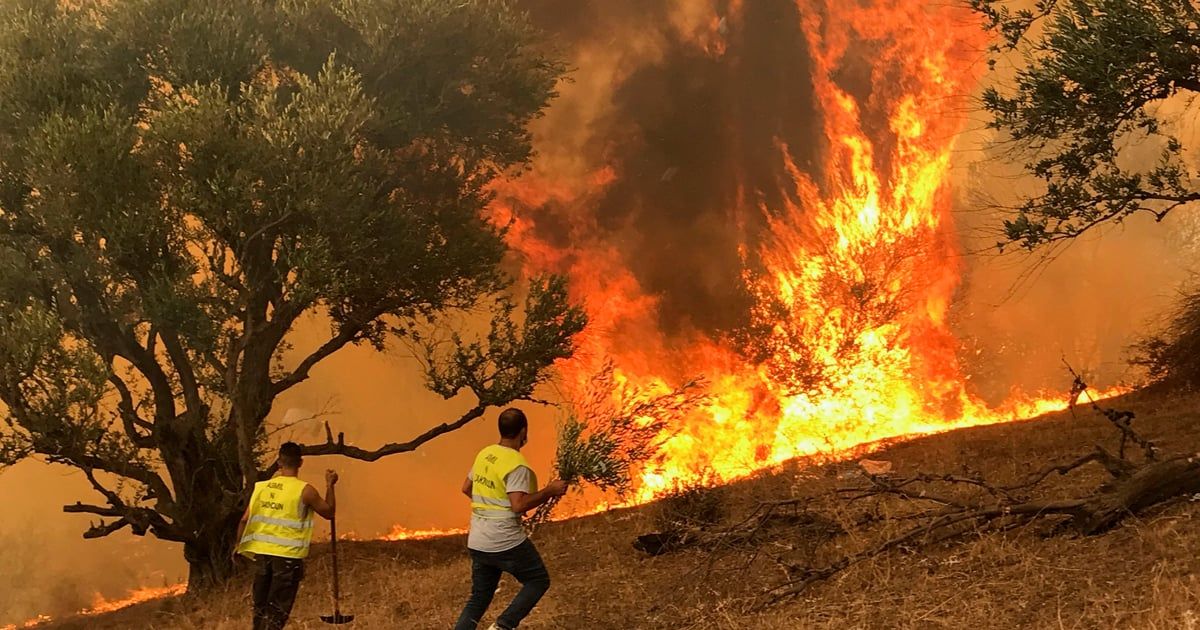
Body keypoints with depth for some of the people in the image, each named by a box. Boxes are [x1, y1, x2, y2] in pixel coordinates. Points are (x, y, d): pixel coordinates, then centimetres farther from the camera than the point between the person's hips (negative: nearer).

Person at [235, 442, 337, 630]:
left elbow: (245, 520, 4)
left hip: (262, 553, 4)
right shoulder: (304, 491, -9)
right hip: (288, 556, -4)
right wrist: (330, 486, 15)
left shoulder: (262, 487, 3)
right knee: (278, 611, -1)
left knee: (260, 607, 16)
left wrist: (239, 546, 18)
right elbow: (329, 512, 5)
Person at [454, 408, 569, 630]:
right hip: (506, 543, -7)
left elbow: (466, 488, 20)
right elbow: (518, 505, -24)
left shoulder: (484, 454, 8)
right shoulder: (517, 464, -16)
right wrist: (549, 491, -15)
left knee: (479, 597, 16)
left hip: (477, 543, 7)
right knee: (538, 580, 12)